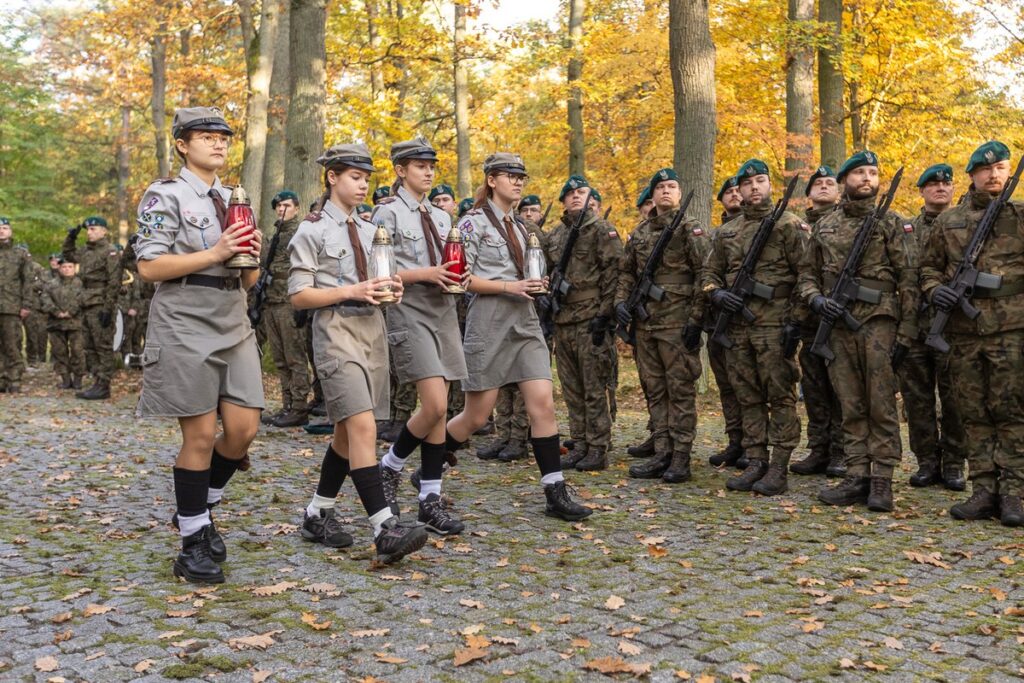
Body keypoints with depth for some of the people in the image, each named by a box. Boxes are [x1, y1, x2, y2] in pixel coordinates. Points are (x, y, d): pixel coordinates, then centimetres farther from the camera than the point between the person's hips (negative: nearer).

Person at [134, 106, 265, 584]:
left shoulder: (234, 200, 16)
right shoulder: (165, 196, -3)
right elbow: (148, 267, -12)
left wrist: (252, 255, -4)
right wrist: (215, 253, -18)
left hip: (235, 329, 6)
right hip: (185, 329, -6)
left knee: (244, 430, 2)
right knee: (200, 436, -3)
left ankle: (201, 510, 27)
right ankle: (192, 542, 13)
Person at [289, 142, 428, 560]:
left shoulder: (369, 230, 16)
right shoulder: (311, 231, -3)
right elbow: (299, 295, -8)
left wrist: (391, 289, 0)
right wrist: (350, 291, -18)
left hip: (373, 331, 7)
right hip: (336, 333, -7)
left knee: (348, 431, 11)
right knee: (363, 427, -17)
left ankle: (318, 514, 25)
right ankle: (385, 529, -20)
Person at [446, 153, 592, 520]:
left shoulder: (519, 226, 17)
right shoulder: (474, 222, -4)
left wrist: (532, 284, 7)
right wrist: (508, 286, -17)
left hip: (525, 322, 6)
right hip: (489, 323, -6)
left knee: (543, 404, -6)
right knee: (476, 416, 1)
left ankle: (555, 493, -4)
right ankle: (429, 469, 24)